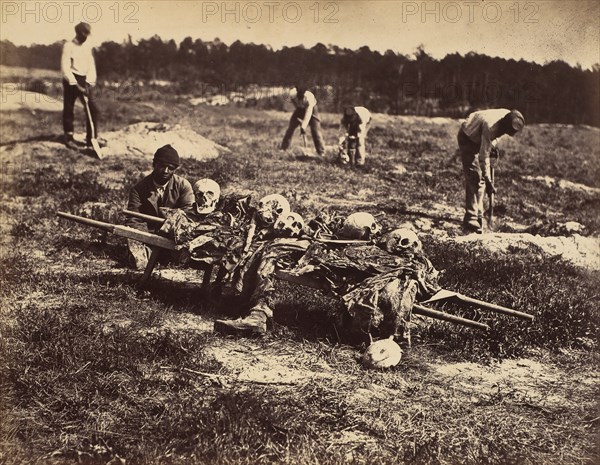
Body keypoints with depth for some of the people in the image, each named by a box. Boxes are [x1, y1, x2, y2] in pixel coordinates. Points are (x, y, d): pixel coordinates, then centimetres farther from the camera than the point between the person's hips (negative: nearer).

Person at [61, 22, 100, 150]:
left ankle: (91, 138, 3)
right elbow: (65, 68, -14)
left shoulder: (88, 46, 11)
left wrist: (89, 82, -7)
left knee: (93, 109, -3)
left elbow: (91, 65, 8)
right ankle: (69, 138, 11)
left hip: (85, 80, 5)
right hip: (71, 80, -5)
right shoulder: (68, 46, -7)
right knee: (68, 110, 1)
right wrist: (76, 85, -20)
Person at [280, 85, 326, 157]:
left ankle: (321, 152, -8)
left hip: (311, 109, -4)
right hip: (300, 108, 4)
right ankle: (283, 148, 7)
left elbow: (308, 114, -45)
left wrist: (303, 127, -52)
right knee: (291, 127, -2)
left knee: (315, 130, -13)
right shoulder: (292, 94, -30)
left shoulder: (309, 97, -41)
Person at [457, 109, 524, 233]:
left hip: (480, 138, 8)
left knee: (481, 177, 7)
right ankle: (470, 219, -19)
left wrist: (492, 145, -4)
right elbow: (483, 157, -35)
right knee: (474, 177, -17)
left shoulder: (508, 117, -17)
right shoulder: (490, 127, -39)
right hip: (468, 138, -8)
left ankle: (478, 215, 15)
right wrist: (488, 181, -32)